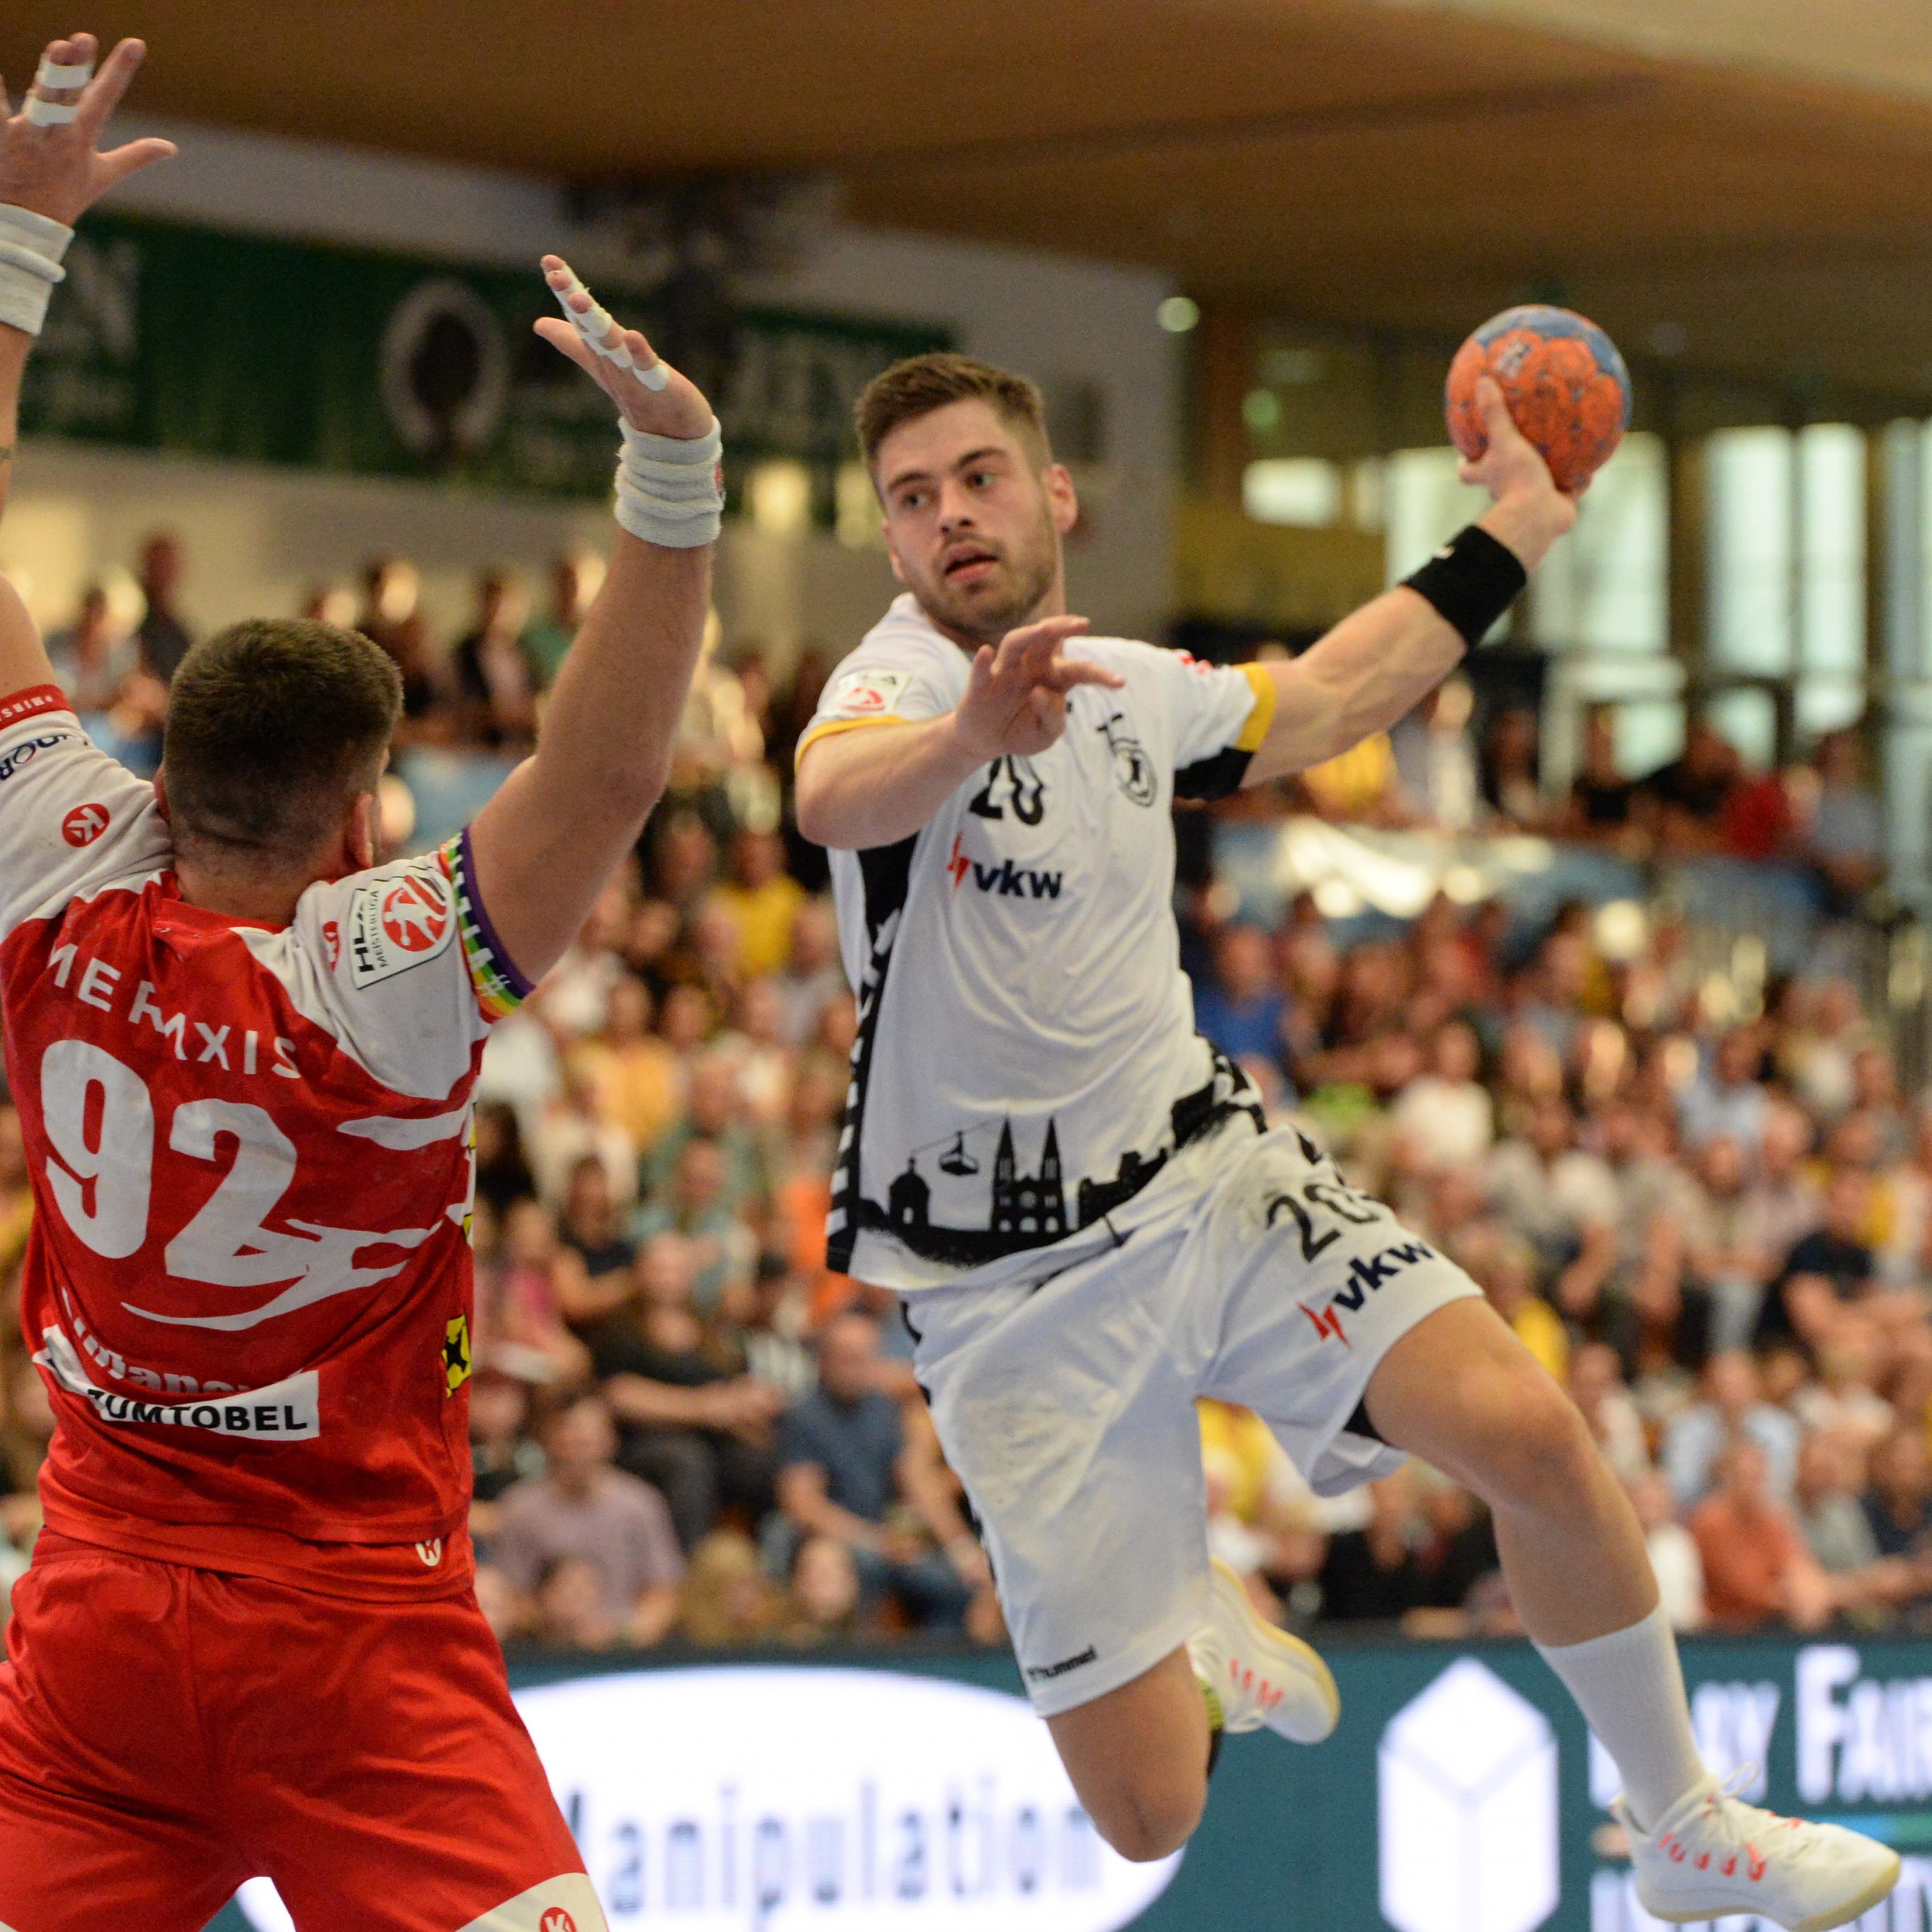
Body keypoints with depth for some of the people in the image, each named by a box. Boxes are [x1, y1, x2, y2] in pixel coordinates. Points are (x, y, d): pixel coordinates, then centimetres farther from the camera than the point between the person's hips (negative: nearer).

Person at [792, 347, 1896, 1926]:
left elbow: (1317, 706, 28)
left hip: (1210, 1172, 5)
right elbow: (833, 800, -43)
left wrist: (1505, 541, 28)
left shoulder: (1135, 692, 5)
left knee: (1530, 1433, -18)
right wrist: (972, 734, -65)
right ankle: (1193, 1622, 32)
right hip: (1012, 1286, -5)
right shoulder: (903, 680, -17)